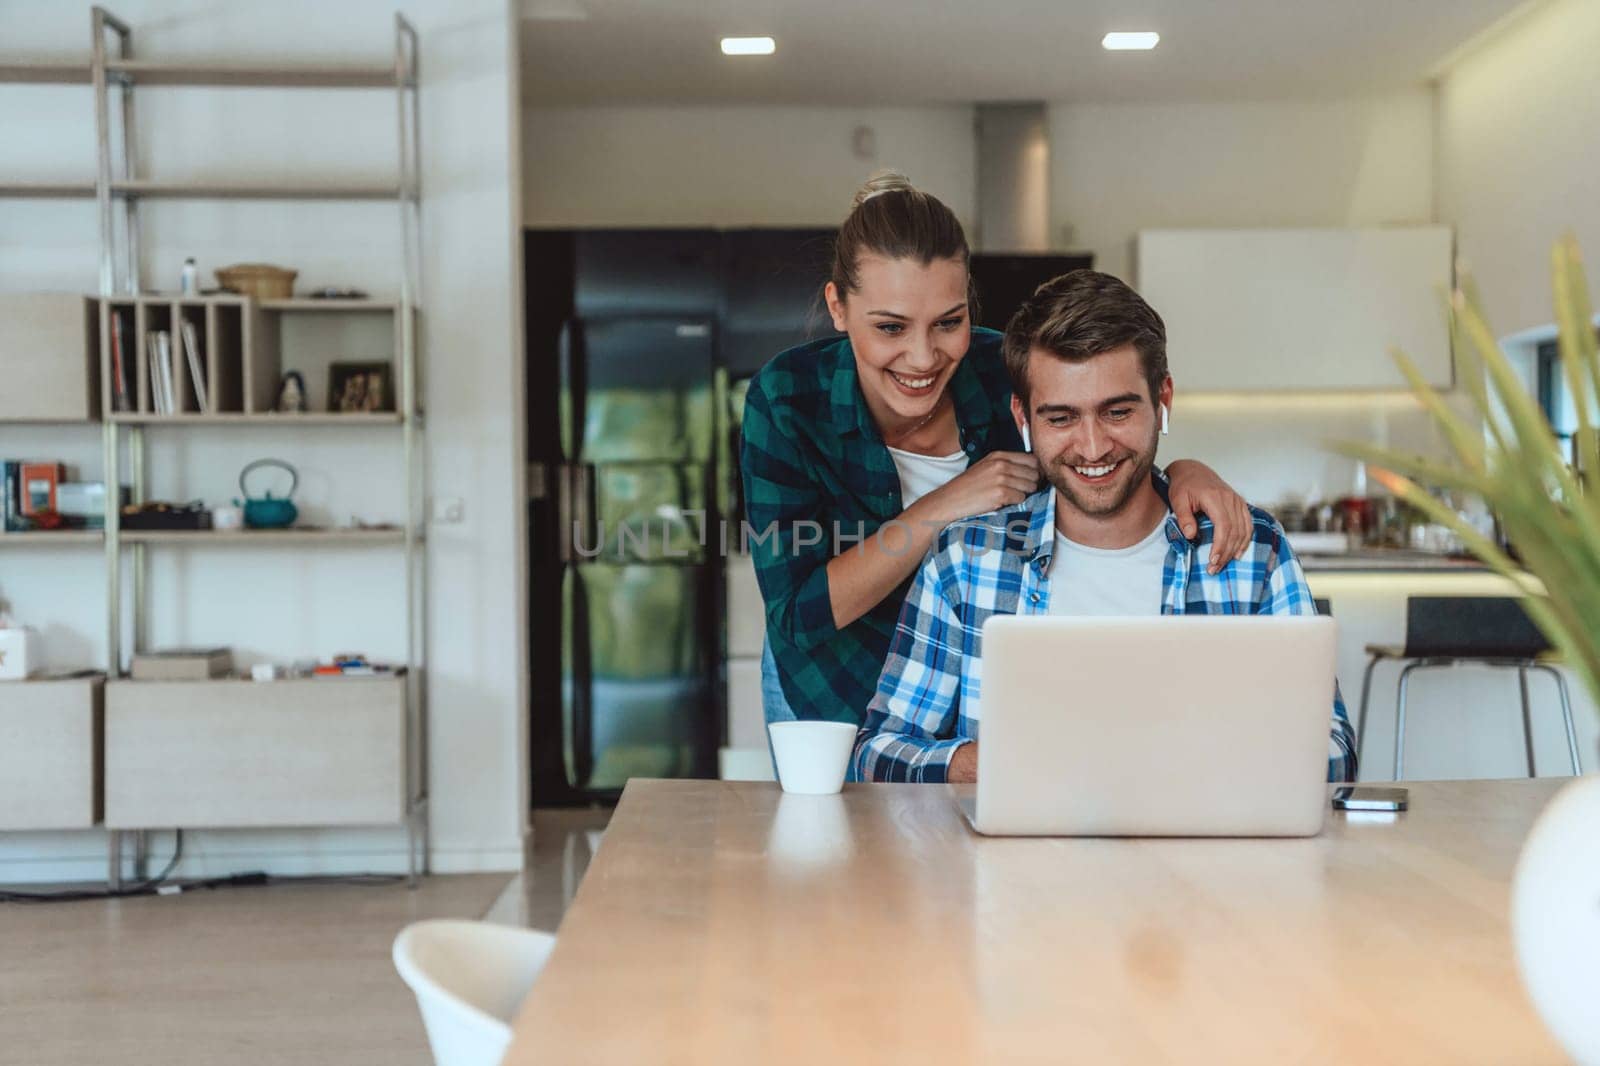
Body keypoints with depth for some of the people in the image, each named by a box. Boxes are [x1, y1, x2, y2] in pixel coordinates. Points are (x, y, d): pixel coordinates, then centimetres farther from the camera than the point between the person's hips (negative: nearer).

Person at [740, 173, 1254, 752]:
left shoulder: (1005, 375, -17)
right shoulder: (787, 396, -21)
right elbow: (795, 616, -24)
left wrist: (1183, 473, -24)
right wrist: (943, 508, -30)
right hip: (834, 694, -1)